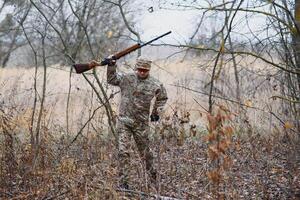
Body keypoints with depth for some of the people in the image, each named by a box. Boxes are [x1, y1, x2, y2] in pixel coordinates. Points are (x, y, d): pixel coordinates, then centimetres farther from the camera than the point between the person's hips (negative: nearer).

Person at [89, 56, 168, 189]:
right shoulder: (126, 79, -1)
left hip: (141, 123, 0)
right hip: (124, 122, 0)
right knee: (123, 151, -7)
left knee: (145, 151, 13)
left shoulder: (155, 84, 0)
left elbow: (163, 98, 17)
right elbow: (111, 80, 10)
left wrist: (157, 111, 11)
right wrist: (111, 66, -3)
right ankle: (123, 181, -3)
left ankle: (153, 176, 34)